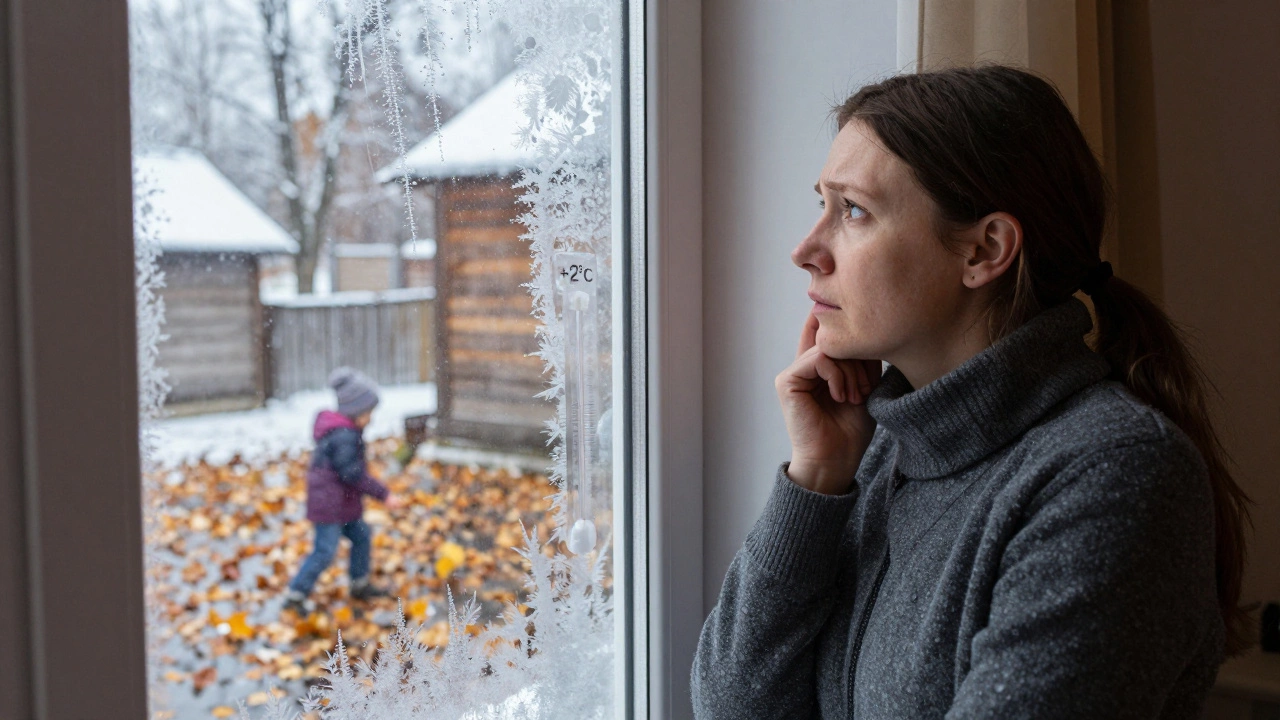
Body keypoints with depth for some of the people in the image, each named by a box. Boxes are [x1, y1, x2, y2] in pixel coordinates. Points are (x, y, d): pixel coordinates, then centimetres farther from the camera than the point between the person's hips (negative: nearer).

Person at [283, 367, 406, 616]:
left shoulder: (345, 431, 7)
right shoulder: (344, 437, -25)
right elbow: (353, 474, -25)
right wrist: (384, 495, -21)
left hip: (343, 503, 11)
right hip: (330, 504, -11)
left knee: (361, 536, 19)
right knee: (325, 550, -4)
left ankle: (360, 585, 33)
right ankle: (295, 595, 5)